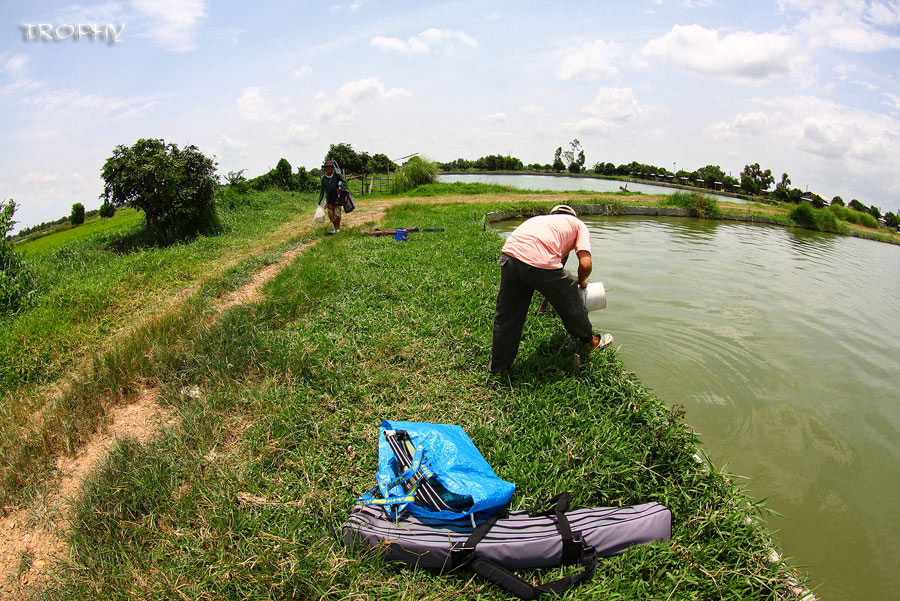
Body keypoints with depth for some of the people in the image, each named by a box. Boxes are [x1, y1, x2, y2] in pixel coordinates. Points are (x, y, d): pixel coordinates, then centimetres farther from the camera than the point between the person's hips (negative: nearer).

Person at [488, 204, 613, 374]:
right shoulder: (578, 224, 23)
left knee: (506, 315, 19)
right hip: (540, 263, -4)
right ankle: (590, 341, 45)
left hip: (509, 255, 5)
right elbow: (586, 264, 7)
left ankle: (497, 367, 31)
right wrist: (582, 281, 29)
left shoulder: (540, 219, 37)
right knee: (570, 304, 22)